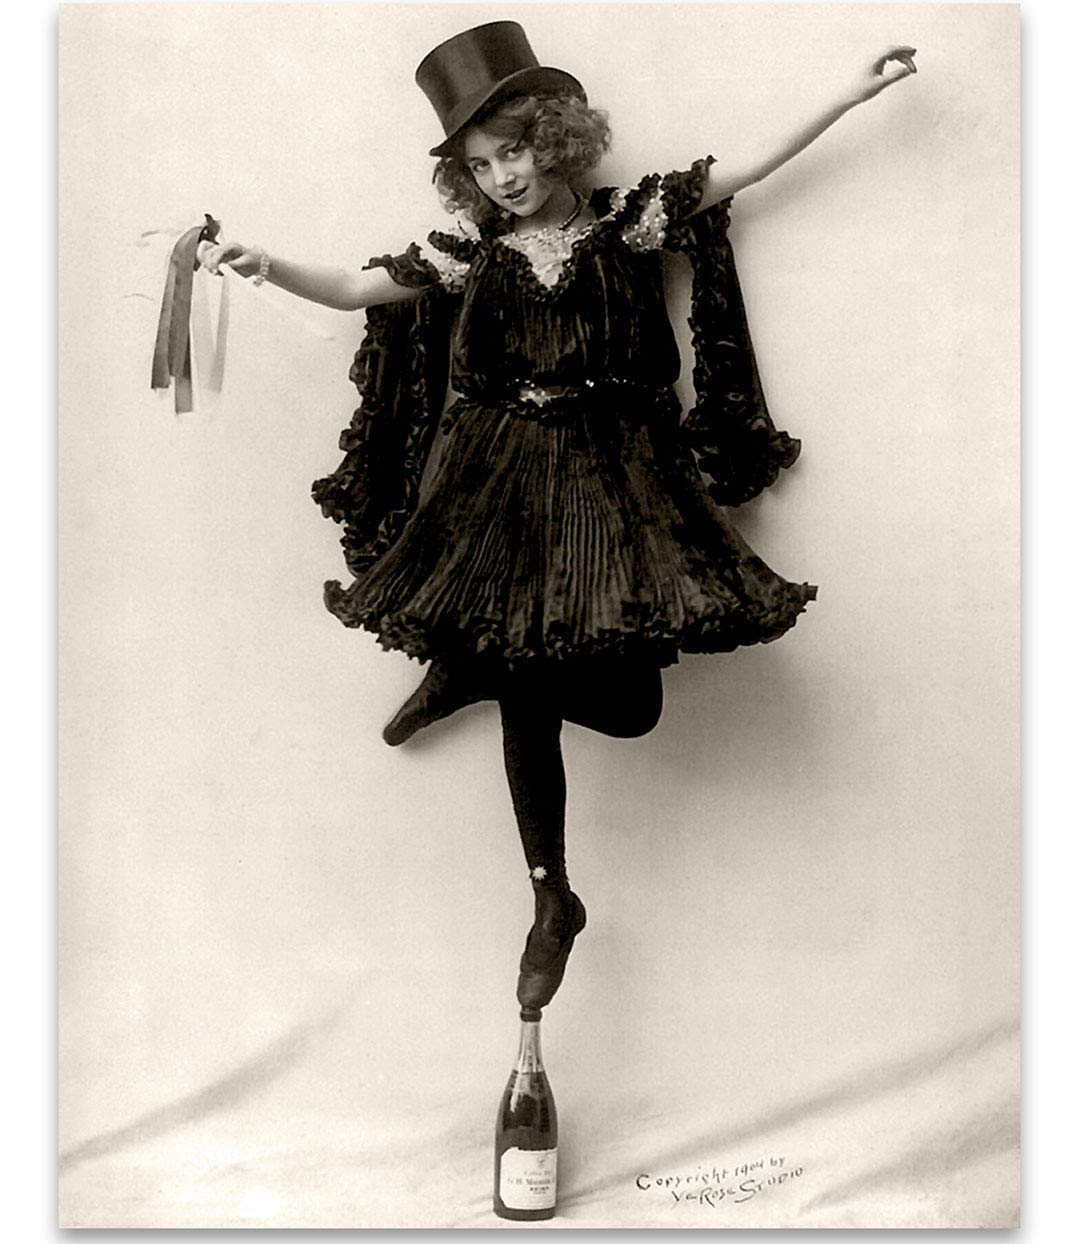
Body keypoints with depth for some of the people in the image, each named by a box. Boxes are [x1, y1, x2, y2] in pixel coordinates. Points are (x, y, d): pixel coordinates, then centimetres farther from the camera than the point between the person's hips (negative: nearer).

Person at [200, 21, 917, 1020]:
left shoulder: (628, 219, 3)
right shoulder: (468, 253, 4)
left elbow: (753, 164, 7)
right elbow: (355, 290, 4)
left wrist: (852, 95, 5)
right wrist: (268, 268, -12)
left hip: (615, 474, 1)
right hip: (504, 487, 0)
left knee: (630, 706, -6)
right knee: (526, 702, -1)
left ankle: (476, 669, 20)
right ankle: (553, 904, 17)